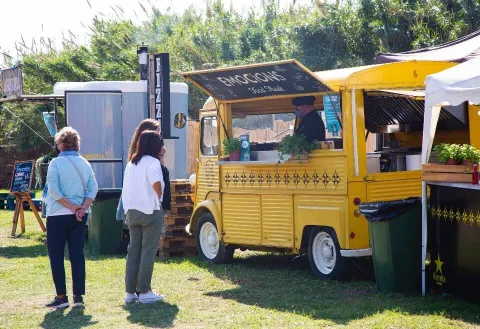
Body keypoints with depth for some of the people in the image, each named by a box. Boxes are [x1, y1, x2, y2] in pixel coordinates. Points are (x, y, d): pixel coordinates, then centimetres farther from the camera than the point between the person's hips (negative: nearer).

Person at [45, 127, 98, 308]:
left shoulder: (56, 163, -9)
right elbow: (93, 188, 0)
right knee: (77, 254, 7)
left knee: (56, 256, 4)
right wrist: (82, 208, -8)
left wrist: (72, 207, -13)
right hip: (79, 217, 5)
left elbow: (54, 190, -17)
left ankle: (61, 297, 3)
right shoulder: (84, 163, 7)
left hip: (58, 216, -5)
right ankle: (78, 296, 6)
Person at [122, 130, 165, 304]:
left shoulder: (131, 163, 12)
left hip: (132, 211, 7)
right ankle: (144, 292, 0)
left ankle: (130, 292, 13)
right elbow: (156, 182, -28)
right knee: (148, 251, -2)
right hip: (150, 211, -7)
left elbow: (127, 188, 12)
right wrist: (158, 197, -11)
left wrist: (128, 208, 14)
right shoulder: (152, 162, -10)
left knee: (133, 250, 11)